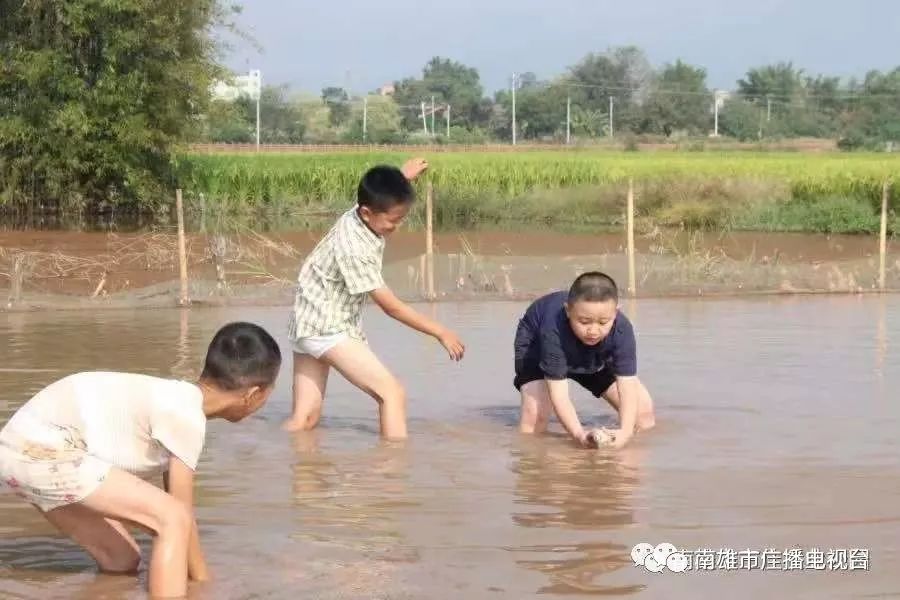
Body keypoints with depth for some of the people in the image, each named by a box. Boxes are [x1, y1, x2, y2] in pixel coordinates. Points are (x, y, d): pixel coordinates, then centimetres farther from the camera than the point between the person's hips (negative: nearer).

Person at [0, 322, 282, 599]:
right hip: (45, 451, -11)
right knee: (174, 519, -13)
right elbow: (181, 514, -8)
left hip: (23, 446, 11)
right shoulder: (187, 416, -12)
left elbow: (173, 503, 24)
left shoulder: (177, 399, 16)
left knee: (121, 559, 16)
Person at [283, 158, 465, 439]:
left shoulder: (356, 216, -3)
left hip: (309, 326, 10)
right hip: (327, 329, -10)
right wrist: (441, 332, -15)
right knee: (392, 393, -13)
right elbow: (391, 306, -21)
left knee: (306, 417, 7)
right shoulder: (354, 250, -26)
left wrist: (402, 176, 15)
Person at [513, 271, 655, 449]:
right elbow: (558, 392, -45)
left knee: (643, 407, -4)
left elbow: (628, 386, -39)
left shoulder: (622, 329, -37)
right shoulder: (554, 330, -46)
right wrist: (579, 434, -60)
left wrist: (625, 431, -57)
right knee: (535, 411, -31)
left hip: (596, 358, 4)